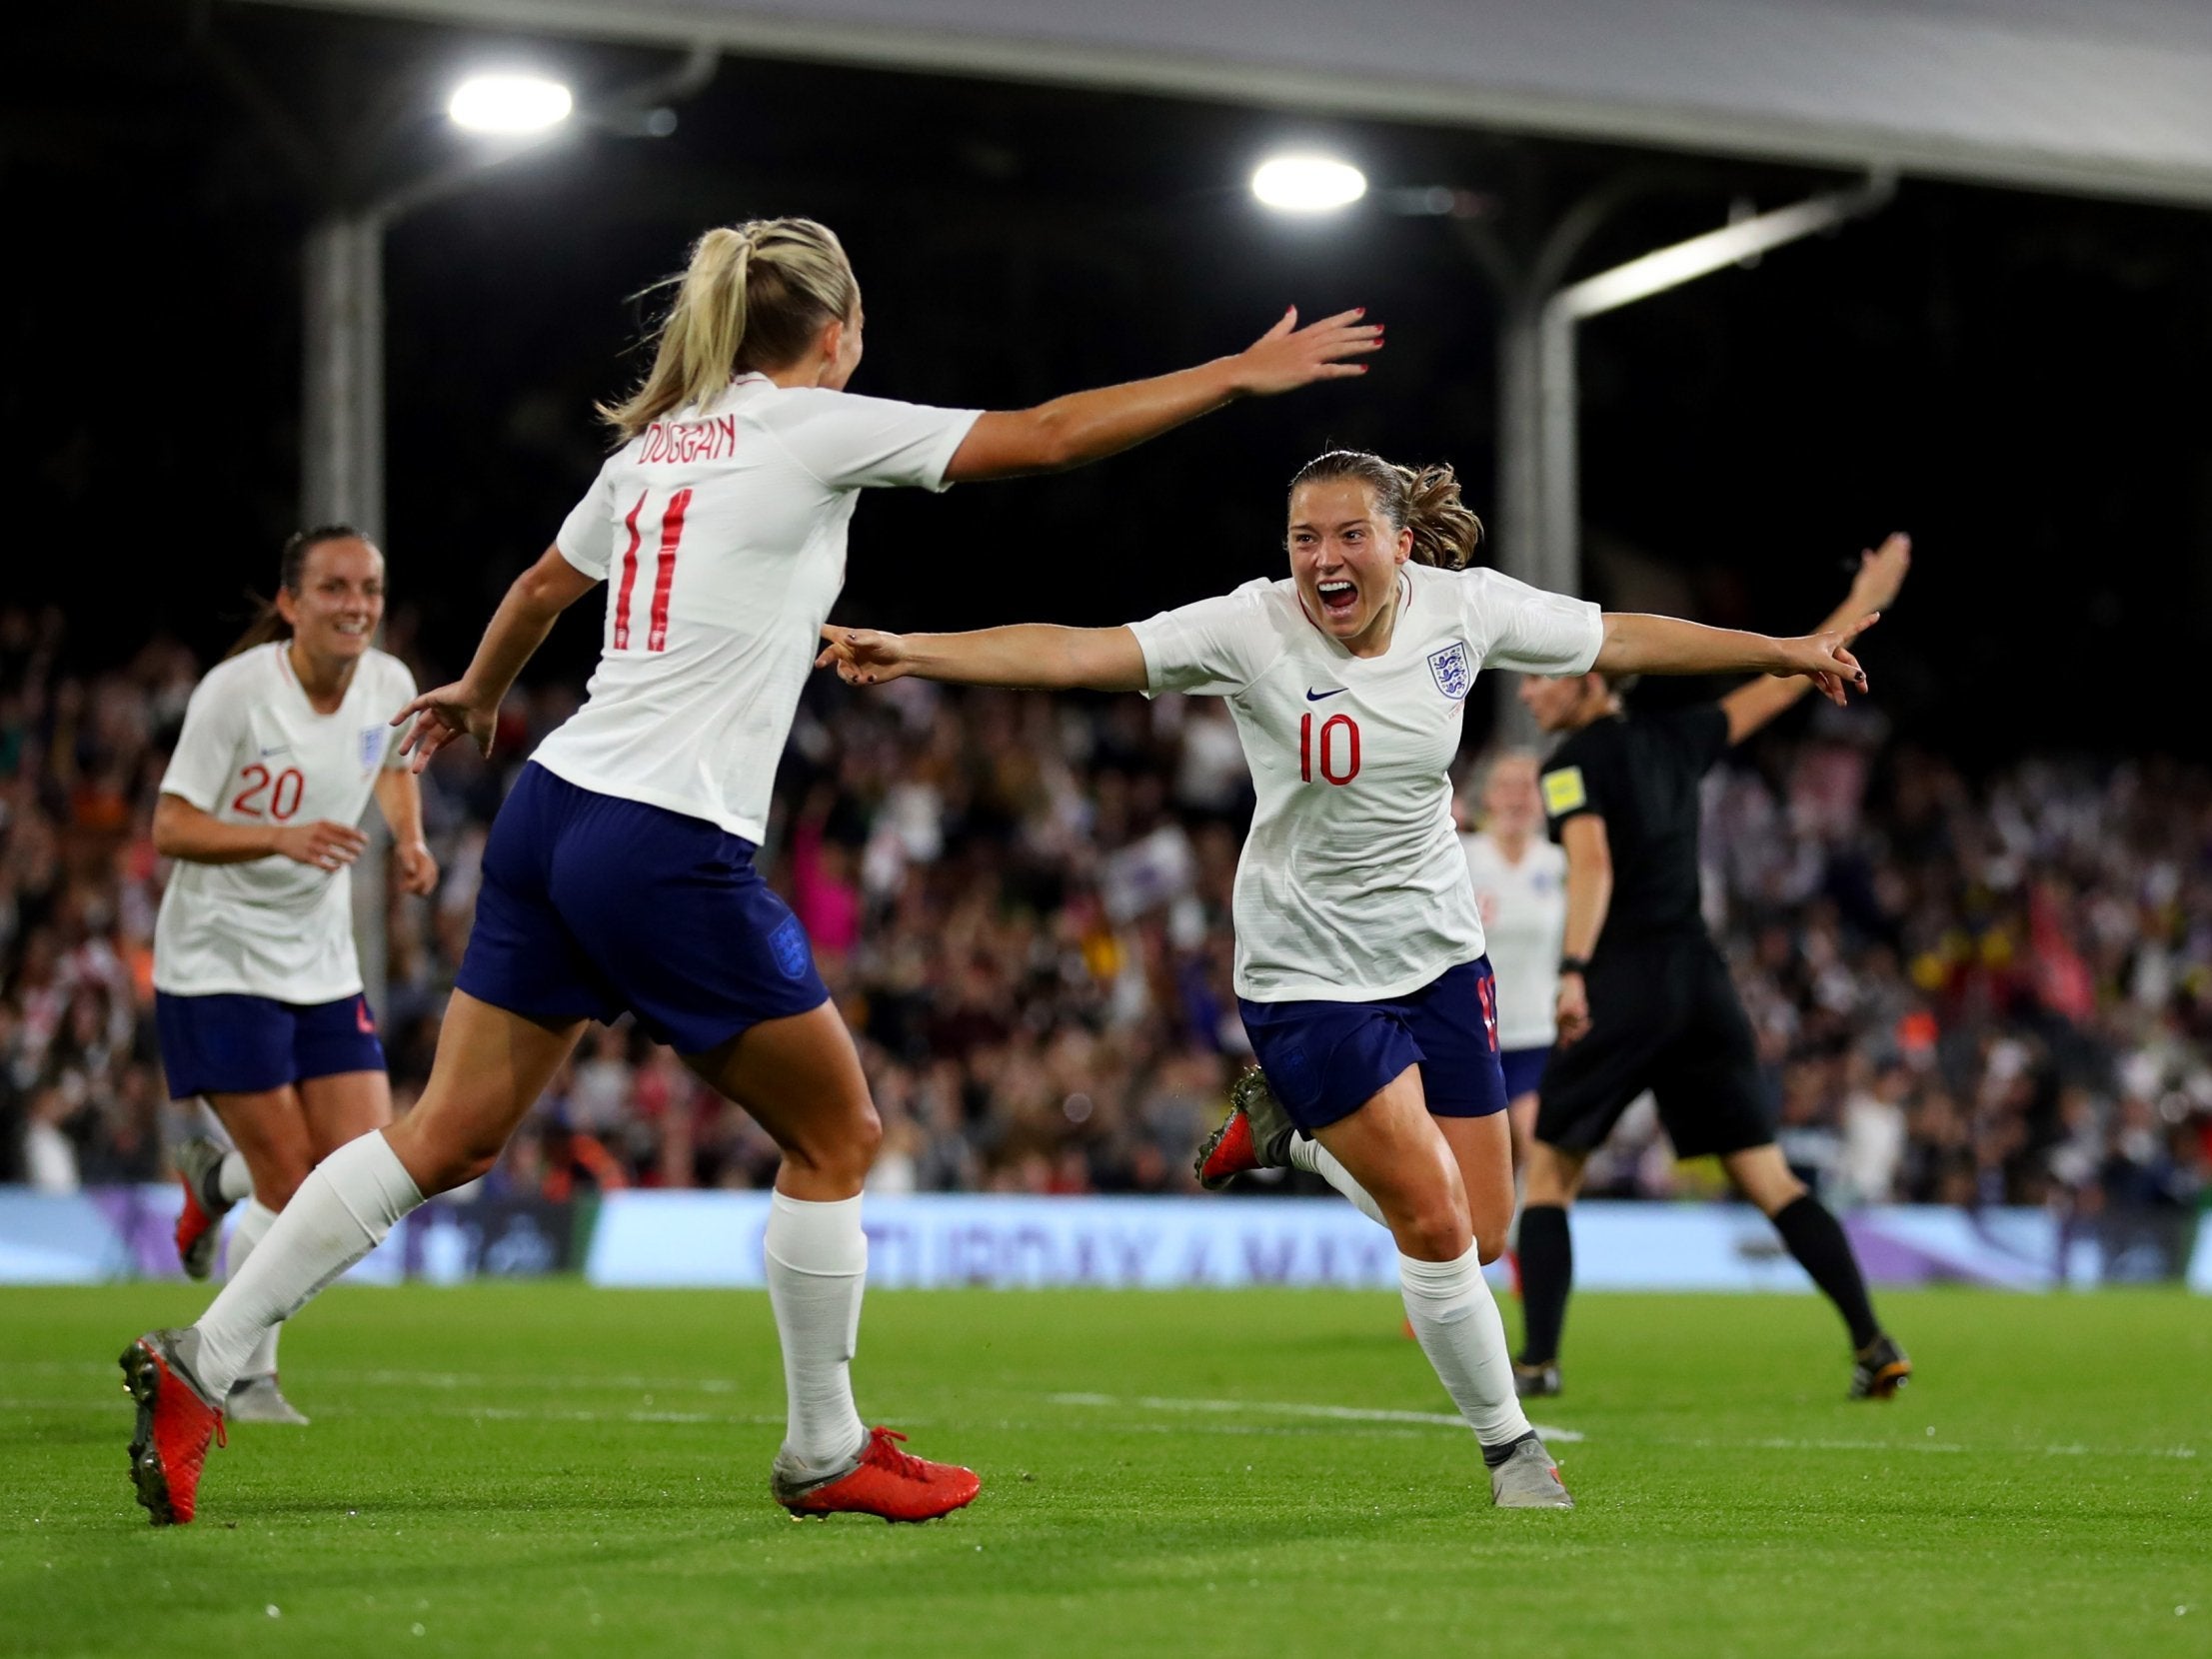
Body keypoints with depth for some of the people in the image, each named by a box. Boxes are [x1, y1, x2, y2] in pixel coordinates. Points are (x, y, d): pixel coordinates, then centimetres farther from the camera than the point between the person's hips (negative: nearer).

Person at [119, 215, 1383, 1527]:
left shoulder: (660, 443, 16)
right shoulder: (815, 428, -5)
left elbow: (543, 588, 32)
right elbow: (1049, 437, -6)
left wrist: (478, 695, 52)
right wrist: (1240, 376, 2)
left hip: (554, 812, 8)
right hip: (670, 851, -8)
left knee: (450, 1139, 9)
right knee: (840, 1137, 8)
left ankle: (201, 1364, 4)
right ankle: (827, 1453, 16)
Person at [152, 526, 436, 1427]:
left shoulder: (389, 683, -2)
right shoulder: (236, 689, -18)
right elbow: (171, 827, -18)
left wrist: (408, 837, 2)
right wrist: (280, 837, -33)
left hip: (322, 962, 5)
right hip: (219, 957, -5)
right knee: (291, 1188, -8)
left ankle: (217, 1176, 28)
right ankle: (246, 1379, 12)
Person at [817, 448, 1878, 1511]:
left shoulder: (1464, 608, -8)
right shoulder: (1251, 629, -20)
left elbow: (1628, 640, 6)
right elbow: (1076, 654, -29)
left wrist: (1786, 652, 14)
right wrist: (910, 653, -41)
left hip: (1438, 949, 5)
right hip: (1309, 973, -5)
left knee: (1482, 1237, 6)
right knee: (1435, 1227, -10)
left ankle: (1297, 1135, 32)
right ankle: (1509, 1445, 14)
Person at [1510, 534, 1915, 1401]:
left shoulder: (1572, 764, -4)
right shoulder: (1674, 739, 14)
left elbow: (1591, 860, -20)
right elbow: (1782, 685, 24)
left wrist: (1573, 969, -32)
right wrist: (1863, 603, 35)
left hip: (1622, 982, -6)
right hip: (1701, 978, 6)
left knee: (1547, 1172, 5)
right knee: (1767, 1176, 6)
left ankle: (1538, 1358, -3)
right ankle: (1874, 1343, -2)